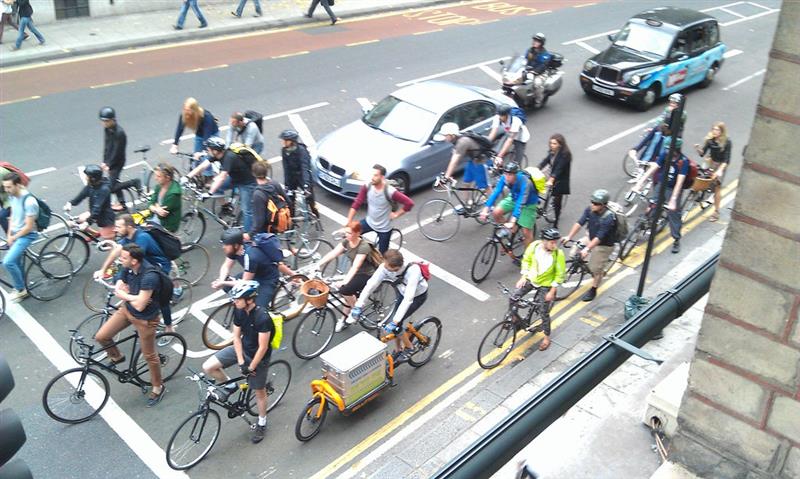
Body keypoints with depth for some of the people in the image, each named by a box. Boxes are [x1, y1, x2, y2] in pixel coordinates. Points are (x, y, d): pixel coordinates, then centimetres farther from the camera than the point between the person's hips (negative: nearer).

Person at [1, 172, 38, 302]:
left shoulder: (29, 201, -27)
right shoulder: (12, 196, -2)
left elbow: (29, 227, -22)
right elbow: (13, 216, 12)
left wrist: (13, 238, -11)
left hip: (26, 235, -8)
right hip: (15, 234, 8)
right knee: (15, 262, 16)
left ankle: (20, 290, 1)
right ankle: (21, 289, 34)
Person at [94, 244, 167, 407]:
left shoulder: (149, 276, -36)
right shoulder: (127, 267, -12)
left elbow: (139, 306, -32)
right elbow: (117, 291, -5)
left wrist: (125, 295, -13)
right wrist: (134, 297, -23)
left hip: (144, 318, -7)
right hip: (127, 309, 7)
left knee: (149, 355, 9)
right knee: (101, 336, 3)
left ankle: (158, 387, 32)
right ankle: (116, 357, 35)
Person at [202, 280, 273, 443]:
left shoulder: (262, 318, -33)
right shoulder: (239, 311, -12)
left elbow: (263, 347, -26)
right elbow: (237, 336, -5)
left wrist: (251, 368, -18)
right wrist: (240, 362, -12)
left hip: (258, 356, -6)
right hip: (242, 348, 6)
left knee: (259, 391, 12)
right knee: (208, 367, -6)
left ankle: (262, 423, 36)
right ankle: (230, 386, 19)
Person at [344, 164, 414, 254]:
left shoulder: (390, 192, -29)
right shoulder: (367, 187, -16)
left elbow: (409, 203, -25)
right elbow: (357, 203, -10)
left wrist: (396, 214, -17)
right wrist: (348, 221, -15)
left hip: (384, 228, -4)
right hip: (369, 222, 4)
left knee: (382, 255, 10)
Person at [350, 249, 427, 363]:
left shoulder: (412, 270, -42)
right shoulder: (385, 267, -28)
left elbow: (408, 298, -43)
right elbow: (371, 285, -26)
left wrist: (395, 321, -46)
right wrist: (358, 306, -33)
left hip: (418, 295, -5)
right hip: (403, 292, 5)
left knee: (394, 324, -16)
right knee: (393, 323, 2)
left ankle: (408, 348, 8)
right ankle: (397, 351, 27)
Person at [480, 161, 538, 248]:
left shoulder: (524, 182, -38)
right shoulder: (504, 178, -23)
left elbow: (521, 202, -44)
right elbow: (495, 192, -25)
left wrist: (513, 220, -53)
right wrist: (486, 209, -36)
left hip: (528, 203, -5)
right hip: (514, 198, 5)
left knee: (526, 232, -11)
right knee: (496, 212, -17)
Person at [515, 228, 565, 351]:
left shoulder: (558, 254, -26)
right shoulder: (534, 246, -19)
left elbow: (559, 275, -15)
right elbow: (526, 260, -1)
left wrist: (552, 292, -14)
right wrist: (523, 277, -4)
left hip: (546, 285, -3)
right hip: (530, 280, 3)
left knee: (544, 314, 5)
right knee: (513, 299, -2)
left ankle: (547, 338, 27)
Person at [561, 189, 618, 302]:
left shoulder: (608, 218, -33)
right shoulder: (589, 209, -16)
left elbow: (599, 237, -35)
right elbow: (579, 223, -16)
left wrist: (587, 249, -42)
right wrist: (569, 237, -24)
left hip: (603, 245, -6)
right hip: (590, 238, 7)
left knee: (596, 269, 4)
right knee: (574, 254, 3)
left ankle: (593, 290, 29)